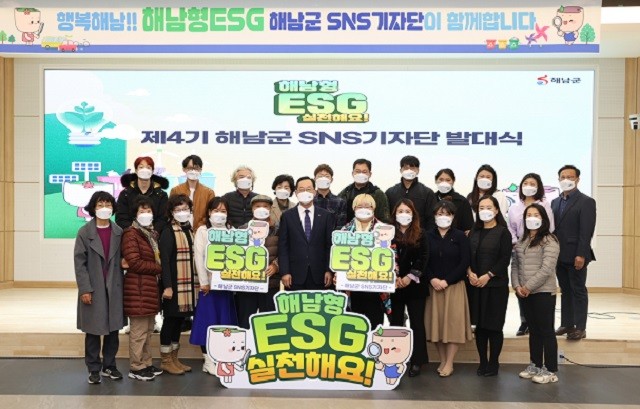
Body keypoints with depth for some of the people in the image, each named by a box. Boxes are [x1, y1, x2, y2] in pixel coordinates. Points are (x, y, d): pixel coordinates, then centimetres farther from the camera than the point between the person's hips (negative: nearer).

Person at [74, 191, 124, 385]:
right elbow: (79, 263, -7)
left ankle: (109, 365, 22)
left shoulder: (119, 232, 4)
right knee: (93, 330, 5)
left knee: (113, 328, 9)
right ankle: (94, 369, 17)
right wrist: (85, 289, -12)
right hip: (93, 289, -3)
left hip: (114, 288, 3)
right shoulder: (85, 232, -4)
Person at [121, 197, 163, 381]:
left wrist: (157, 270, -1)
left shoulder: (152, 234, 16)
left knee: (148, 328, 15)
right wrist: (159, 268, -9)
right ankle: (136, 368, 9)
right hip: (138, 287, -9)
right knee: (139, 330, -2)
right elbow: (135, 263, -16)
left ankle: (146, 364, 25)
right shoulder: (131, 234, -10)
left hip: (151, 286, 9)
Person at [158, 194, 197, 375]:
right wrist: (167, 286, -20)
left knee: (179, 320, 13)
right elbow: (164, 260, -16)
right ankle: (166, 361, 14)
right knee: (170, 320, 2)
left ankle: (174, 358, 24)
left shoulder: (189, 230, 12)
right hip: (174, 283, -7)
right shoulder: (168, 232, -10)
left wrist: (195, 283, 14)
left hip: (188, 284, 7)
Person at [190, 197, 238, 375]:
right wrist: (204, 282, -11)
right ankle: (208, 360, 7)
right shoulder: (202, 230, 1)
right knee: (208, 319, -1)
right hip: (209, 283, -4)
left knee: (225, 320, 6)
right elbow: (199, 257, -6)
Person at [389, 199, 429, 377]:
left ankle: (417, 361, 12)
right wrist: (394, 278, -12)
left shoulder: (421, 234, 2)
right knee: (395, 323, 8)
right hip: (394, 286, 1)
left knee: (417, 323, 4)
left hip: (415, 286, -1)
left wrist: (409, 277, -13)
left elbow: (423, 259, -5)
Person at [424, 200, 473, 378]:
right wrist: (432, 279, -13)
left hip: (454, 286, -2)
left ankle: (449, 363, 9)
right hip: (433, 286, 2)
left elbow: (465, 262, -6)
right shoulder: (428, 236, 4)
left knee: (453, 323, -1)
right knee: (436, 323, 6)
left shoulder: (460, 236, -1)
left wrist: (447, 281, -13)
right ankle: (442, 360, 19)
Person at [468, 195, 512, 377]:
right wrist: (470, 273, -8)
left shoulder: (503, 232, -2)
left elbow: (505, 259, -9)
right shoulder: (474, 232, 12)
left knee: (494, 325, 2)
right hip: (475, 285, 4)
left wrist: (487, 276, -15)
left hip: (496, 285, -4)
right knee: (479, 324, 8)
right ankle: (482, 362, 18)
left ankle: (494, 363, 14)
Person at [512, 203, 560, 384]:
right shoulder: (521, 242, 13)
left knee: (546, 331, 0)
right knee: (533, 330, 15)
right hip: (525, 293, 7)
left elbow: (546, 269, -17)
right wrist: (517, 286, -3)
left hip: (543, 292, -7)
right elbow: (515, 265, 11)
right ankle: (535, 365, 25)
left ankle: (550, 370, 9)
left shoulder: (549, 241, -10)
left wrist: (528, 287, -16)